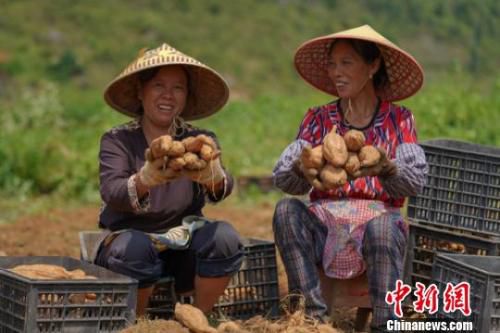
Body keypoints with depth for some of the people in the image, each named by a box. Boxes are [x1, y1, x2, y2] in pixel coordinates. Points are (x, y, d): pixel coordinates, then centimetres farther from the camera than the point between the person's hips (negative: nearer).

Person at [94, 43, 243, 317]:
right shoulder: (116, 140, -2)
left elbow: (221, 189, -18)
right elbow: (111, 194, -21)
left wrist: (212, 176, -44)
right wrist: (147, 178, -45)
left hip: (183, 247, 2)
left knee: (224, 237, -26)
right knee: (134, 248, -34)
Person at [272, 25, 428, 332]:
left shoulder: (398, 119, 6)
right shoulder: (318, 119, 11)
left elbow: (416, 181, -7)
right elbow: (282, 178, -1)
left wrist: (385, 168, -29)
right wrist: (301, 169, -25)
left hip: (379, 217, -2)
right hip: (324, 223, 3)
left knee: (382, 225, -36)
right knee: (286, 210, -27)